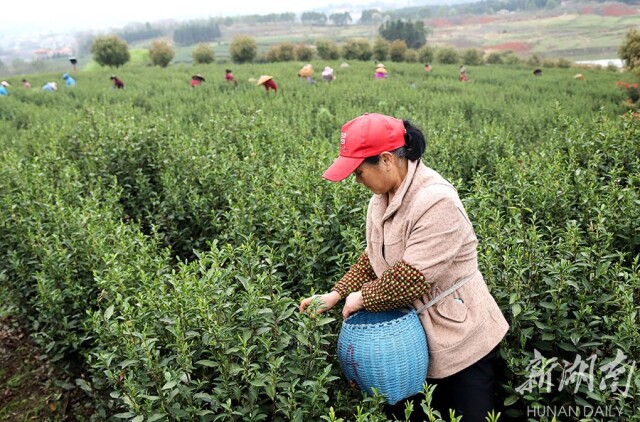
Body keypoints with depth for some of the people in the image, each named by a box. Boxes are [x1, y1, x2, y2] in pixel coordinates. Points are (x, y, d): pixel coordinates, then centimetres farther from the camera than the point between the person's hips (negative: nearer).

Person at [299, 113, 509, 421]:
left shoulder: (436, 202, -27)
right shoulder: (381, 198, 0)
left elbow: (412, 277, -29)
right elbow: (374, 258, 8)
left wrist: (363, 297, -15)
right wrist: (338, 294, -2)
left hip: (462, 339, -7)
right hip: (414, 337, 8)